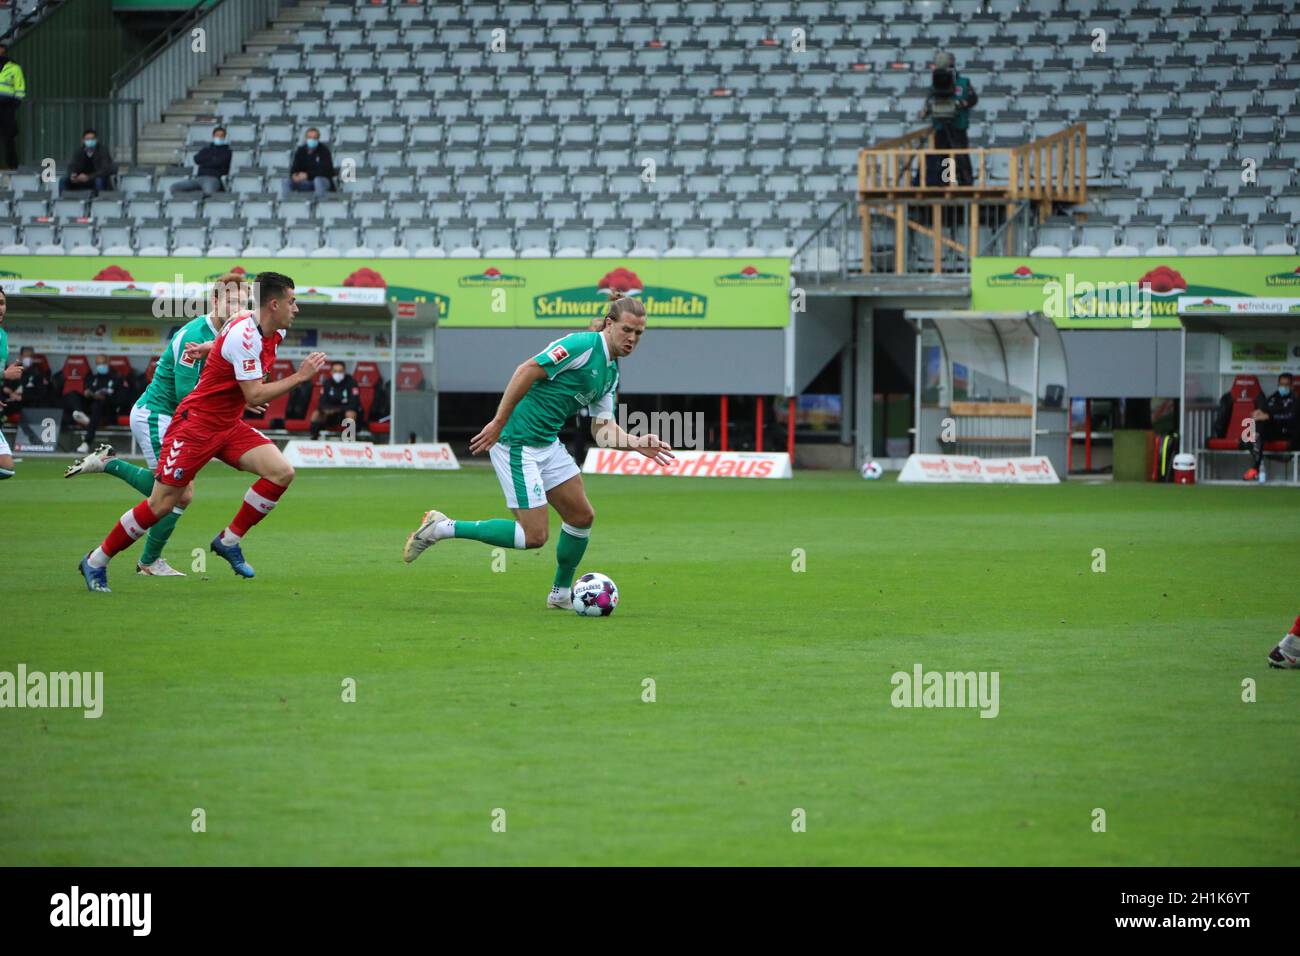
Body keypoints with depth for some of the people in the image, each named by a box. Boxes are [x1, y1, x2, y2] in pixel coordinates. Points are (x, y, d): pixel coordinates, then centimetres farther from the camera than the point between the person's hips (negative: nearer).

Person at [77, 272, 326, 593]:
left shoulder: (271, 332, 3)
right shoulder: (245, 336, -25)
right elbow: (255, 396, -28)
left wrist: (211, 347, 17)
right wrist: (299, 377, -25)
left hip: (229, 426, 8)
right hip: (197, 423, -8)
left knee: (281, 472, -10)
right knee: (161, 504, -6)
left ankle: (229, 541, 3)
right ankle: (96, 562, 10)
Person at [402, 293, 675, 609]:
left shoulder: (611, 372, 13)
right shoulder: (582, 345, -17)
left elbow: (602, 429, 14)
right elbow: (526, 371, -22)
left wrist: (638, 444, -2)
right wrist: (499, 423, -22)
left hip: (549, 444, 10)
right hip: (518, 444, -10)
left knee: (582, 517, 11)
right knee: (534, 535, -9)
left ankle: (561, 593, 29)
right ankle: (441, 528, 0)